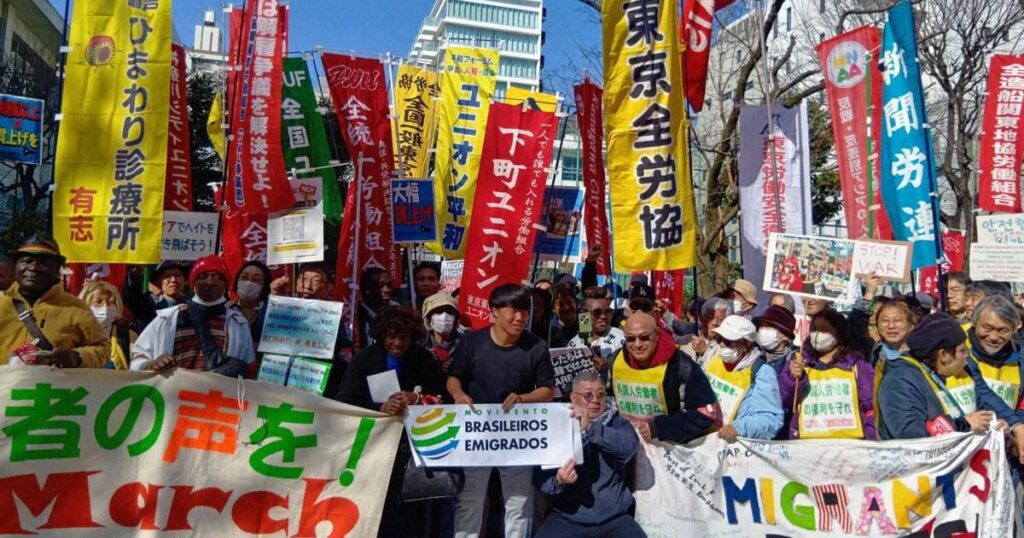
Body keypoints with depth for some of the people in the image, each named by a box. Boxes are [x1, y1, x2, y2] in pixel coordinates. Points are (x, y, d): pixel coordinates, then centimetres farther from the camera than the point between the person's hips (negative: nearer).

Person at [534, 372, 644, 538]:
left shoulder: (617, 423, 6)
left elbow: (629, 445, -17)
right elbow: (542, 479, -2)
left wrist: (591, 428, -28)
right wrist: (558, 481, -24)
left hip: (615, 519, 1)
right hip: (567, 520, 0)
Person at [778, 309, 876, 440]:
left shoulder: (857, 364, 9)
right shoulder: (798, 362, 11)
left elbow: (869, 406, 5)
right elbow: (784, 399, 3)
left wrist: (870, 443, -4)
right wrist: (793, 378, -15)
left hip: (849, 442, -1)